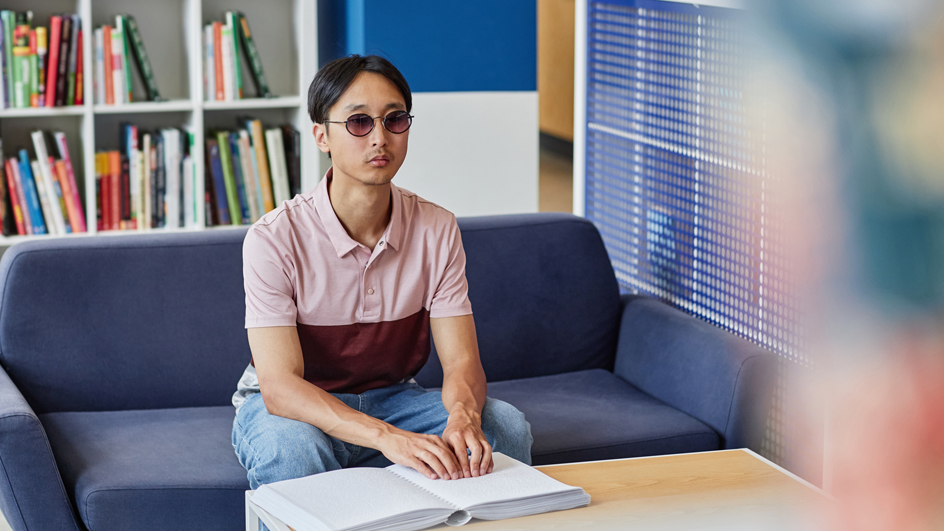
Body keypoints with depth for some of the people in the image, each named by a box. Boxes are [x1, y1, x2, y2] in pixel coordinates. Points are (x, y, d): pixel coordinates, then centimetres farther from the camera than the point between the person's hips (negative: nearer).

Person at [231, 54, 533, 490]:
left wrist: (462, 418, -38)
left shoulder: (436, 229, -8)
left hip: (391, 398, 4)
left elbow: (461, 361, -12)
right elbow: (279, 386, -29)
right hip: (293, 408, -4)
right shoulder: (275, 238, -21)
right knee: (290, 448, -39)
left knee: (506, 426, -21)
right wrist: (388, 437, -44)